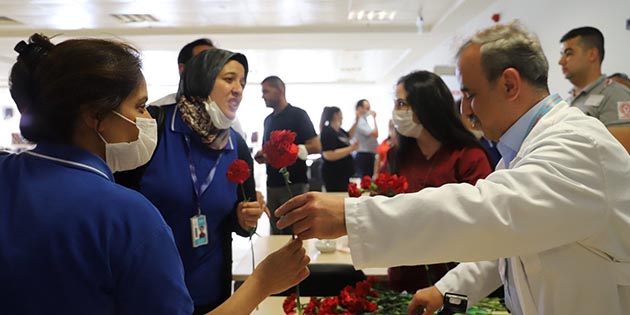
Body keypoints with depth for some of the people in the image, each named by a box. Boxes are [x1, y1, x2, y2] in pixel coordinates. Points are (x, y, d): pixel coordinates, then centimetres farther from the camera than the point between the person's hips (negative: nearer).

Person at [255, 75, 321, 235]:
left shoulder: (297, 115, -5)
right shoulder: (268, 119, 16)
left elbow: (316, 146, -13)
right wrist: (262, 156, 3)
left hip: (294, 185, -6)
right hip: (272, 184, 7)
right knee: (275, 233, 11)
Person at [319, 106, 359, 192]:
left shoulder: (339, 130, 11)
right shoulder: (327, 132, -17)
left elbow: (348, 137, 33)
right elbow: (329, 155, -29)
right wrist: (351, 149, -25)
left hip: (344, 174, 10)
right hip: (334, 175, -10)